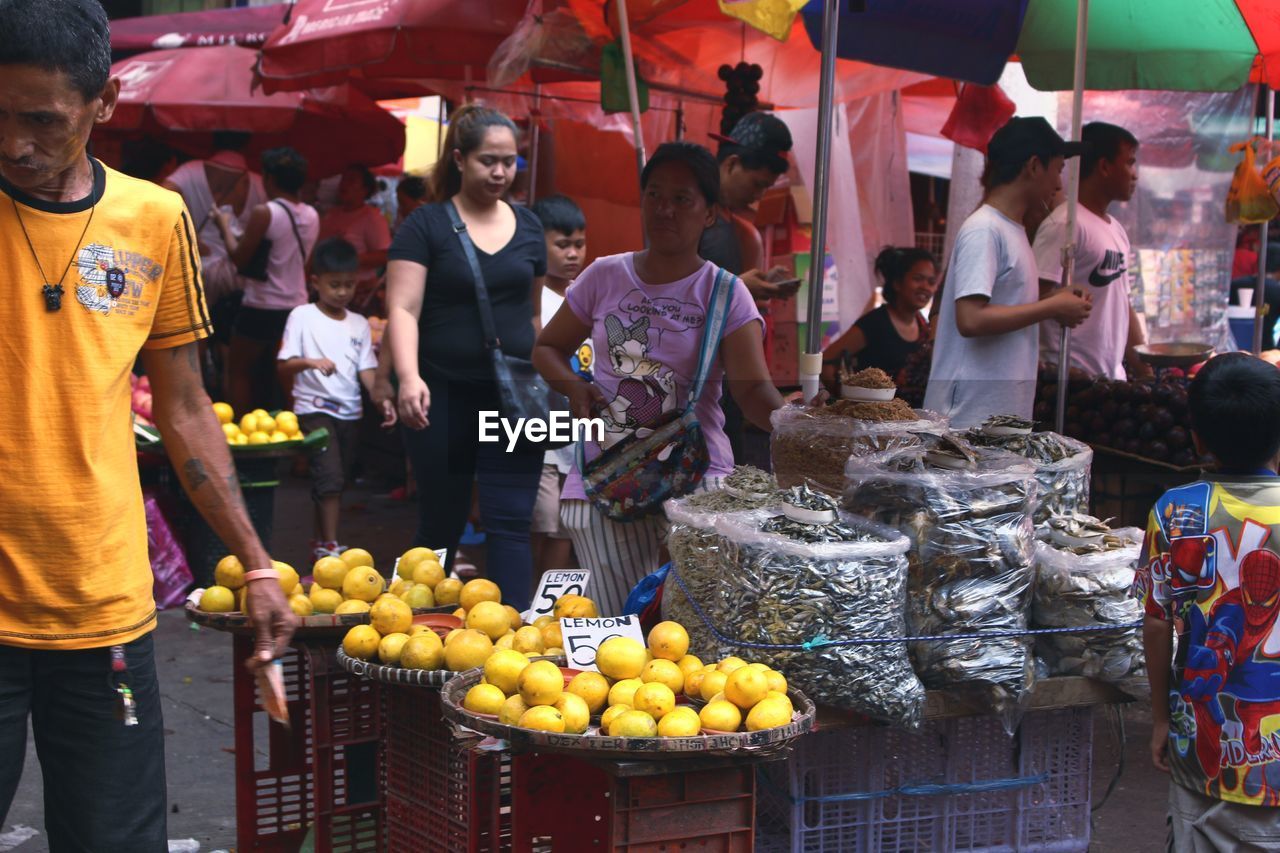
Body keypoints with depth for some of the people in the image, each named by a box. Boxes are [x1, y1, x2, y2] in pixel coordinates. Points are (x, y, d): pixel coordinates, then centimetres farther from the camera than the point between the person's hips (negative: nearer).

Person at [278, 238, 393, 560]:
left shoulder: (359, 324, 10)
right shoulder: (302, 316, -2)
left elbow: (366, 368, 7)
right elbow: (285, 365, -7)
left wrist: (382, 398, -11)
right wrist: (311, 362, -28)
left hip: (349, 412, 5)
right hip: (314, 409, -5)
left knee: (337, 481, 11)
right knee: (329, 477, -17)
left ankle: (320, 544, 23)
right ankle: (330, 547, -16)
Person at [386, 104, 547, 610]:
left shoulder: (528, 227, 10)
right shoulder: (426, 226, -3)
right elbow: (402, 308, -11)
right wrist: (408, 376, -27)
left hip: (513, 399, 3)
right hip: (445, 399, -3)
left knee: (510, 522, -4)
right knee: (441, 523, 8)